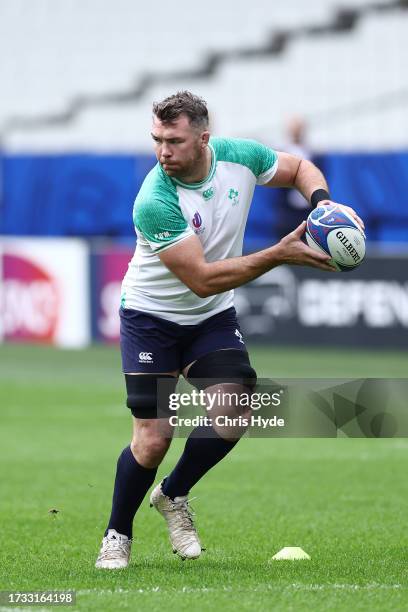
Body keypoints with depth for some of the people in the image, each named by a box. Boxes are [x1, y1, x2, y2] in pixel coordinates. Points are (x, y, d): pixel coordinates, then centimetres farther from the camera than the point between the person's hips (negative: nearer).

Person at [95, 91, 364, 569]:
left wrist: (322, 202, -15)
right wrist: (279, 254, -34)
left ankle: (173, 495, 10)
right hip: (151, 316, -4)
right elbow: (203, 279, -31)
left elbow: (298, 168, 7)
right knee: (153, 439, -11)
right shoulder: (154, 203, -30)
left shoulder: (239, 156, -15)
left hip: (213, 316, 4)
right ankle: (117, 536, 14)